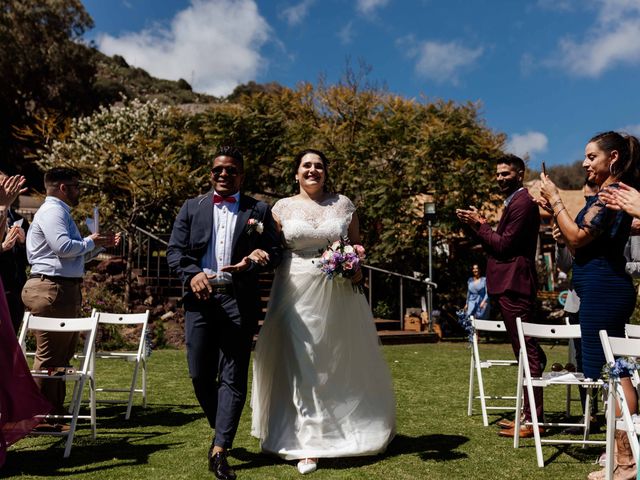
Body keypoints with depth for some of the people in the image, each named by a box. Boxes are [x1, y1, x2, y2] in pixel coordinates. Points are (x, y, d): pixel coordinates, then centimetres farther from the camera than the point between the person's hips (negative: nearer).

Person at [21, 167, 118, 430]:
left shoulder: (60, 211, 21)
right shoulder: (52, 211, -11)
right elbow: (63, 247, -25)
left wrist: (100, 243, 18)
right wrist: (90, 242, -9)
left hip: (65, 289, 11)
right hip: (52, 289, -11)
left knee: (62, 354, 16)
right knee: (49, 356, -5)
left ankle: (56, 411, 26)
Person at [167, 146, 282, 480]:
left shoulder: (259, 210, 10)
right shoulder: (192, 207, 14)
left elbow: (275, 251, 6)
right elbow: (175, 250, 7)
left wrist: (255, 261, -16)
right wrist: (192, 275, -12)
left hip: (239, 299, -1)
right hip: (200, 298, 2)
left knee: (233, 377, -2)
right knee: (200, 375, 6)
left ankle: (220, 451, 4)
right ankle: (221, 429, 31)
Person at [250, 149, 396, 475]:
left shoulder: (343, 204, 7)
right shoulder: (283, 207, 5)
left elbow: (357, 244, 14)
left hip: (340, 293, 1)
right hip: (298, 293, -1)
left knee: (344, 363, 11)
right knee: (303, 366, 1)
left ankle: (354, 430, 33)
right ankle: (309, 443, 11)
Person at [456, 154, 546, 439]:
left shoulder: (522, 202, -11)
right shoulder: (514, 202, 22)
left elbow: (504, 244, -16)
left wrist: (480, 224, -6)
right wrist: (478, 225, 9)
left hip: (514, 286, -11)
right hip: (511, 285, 11)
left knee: (527, 352, -7)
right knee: (526, 351, 14)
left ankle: (532, 419, -1)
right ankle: (529, 414, 23)